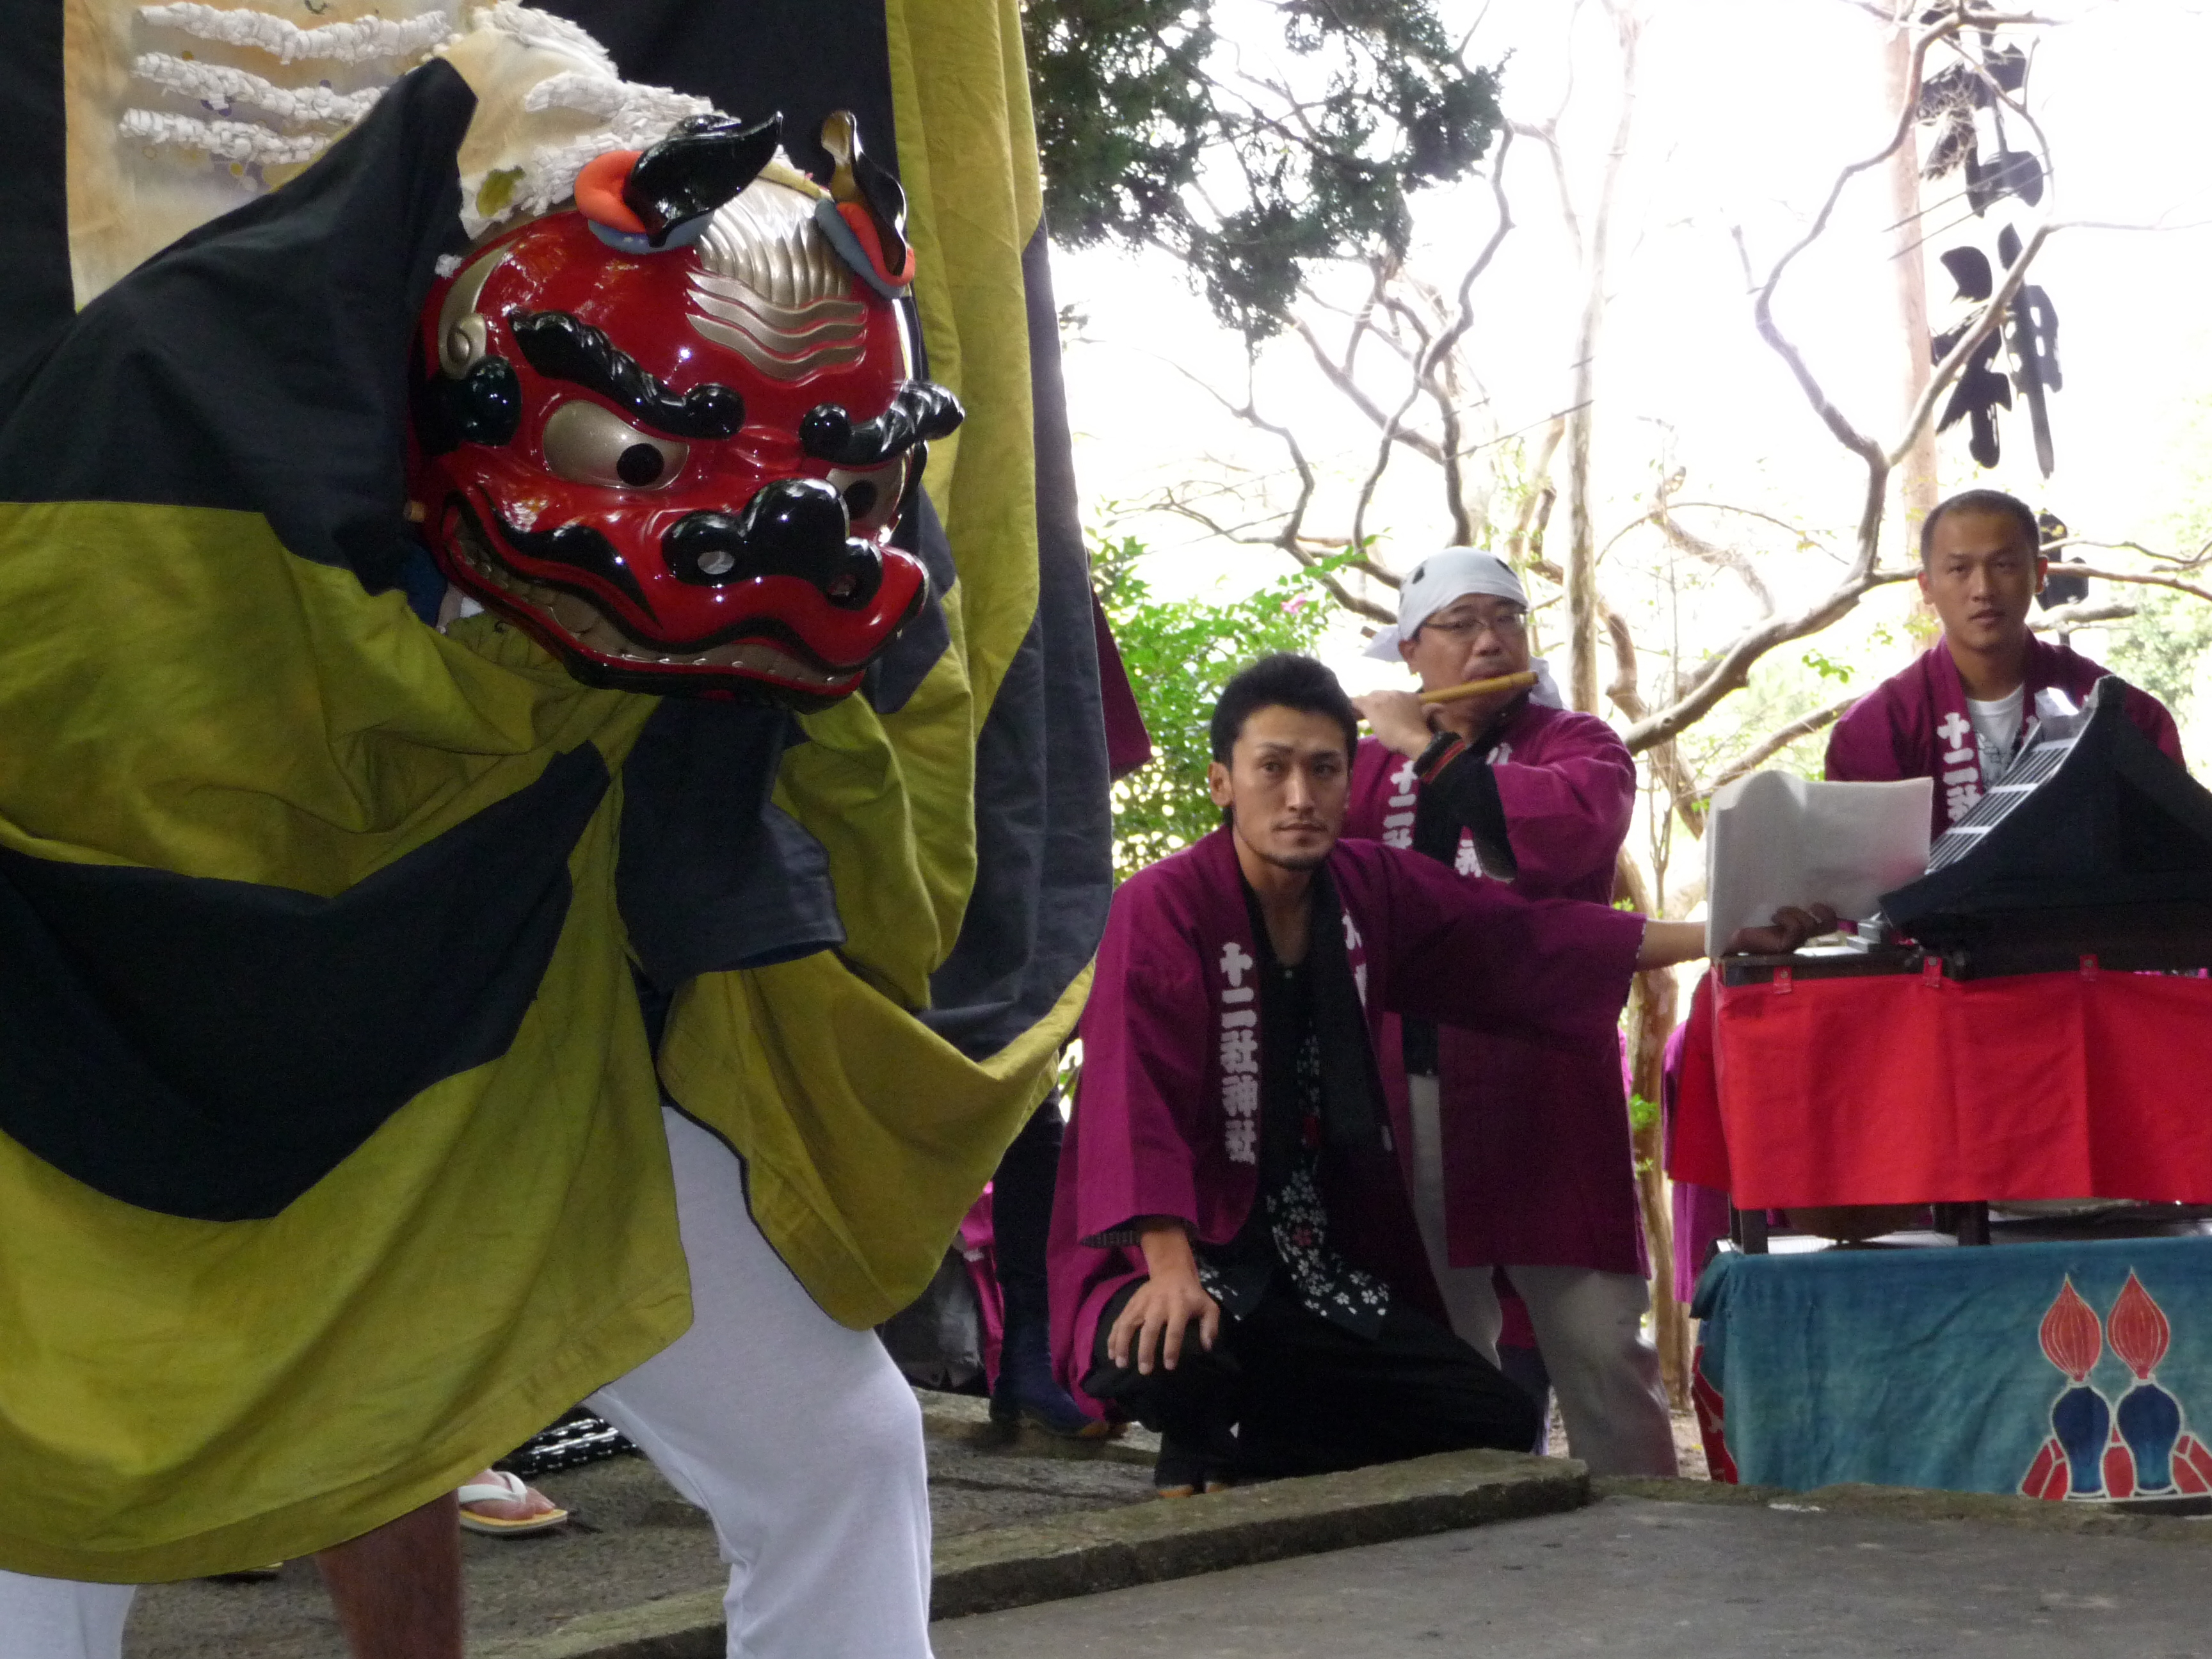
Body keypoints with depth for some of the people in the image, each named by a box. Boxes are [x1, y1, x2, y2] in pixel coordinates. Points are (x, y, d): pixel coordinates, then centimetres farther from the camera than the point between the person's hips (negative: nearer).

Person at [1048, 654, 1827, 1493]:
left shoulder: (1373, 888, 3)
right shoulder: (1161, 906, -16)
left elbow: (1525, 935, 11)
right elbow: (1139, 1090, -26)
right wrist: (1173, 1271, -37)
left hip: (1320, 1265, 7)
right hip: (1171, 1257, -6)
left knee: (1499, 1427, -3)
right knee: (1172, 1356, -39)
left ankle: (1254, 1457, 14)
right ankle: (1195, 1454, -1)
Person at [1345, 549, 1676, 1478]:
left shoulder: (1577, 744, 5)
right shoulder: (1369, 762, 16)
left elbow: (1567, 828, -18)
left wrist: (1429, 750, -13)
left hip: (1541, 1084, -3)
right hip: (1403, 1091, 3)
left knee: (1599, 1344, -4)